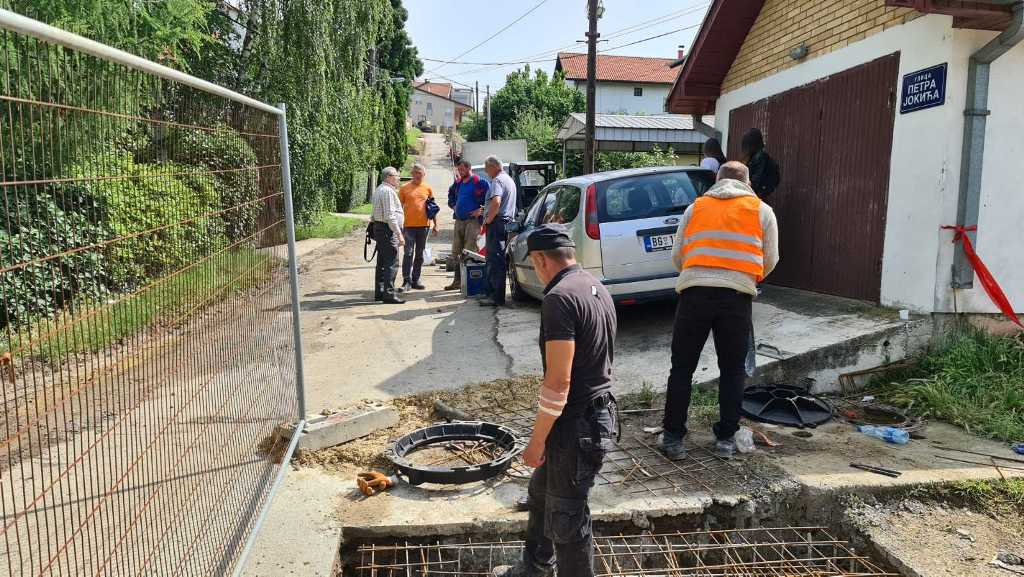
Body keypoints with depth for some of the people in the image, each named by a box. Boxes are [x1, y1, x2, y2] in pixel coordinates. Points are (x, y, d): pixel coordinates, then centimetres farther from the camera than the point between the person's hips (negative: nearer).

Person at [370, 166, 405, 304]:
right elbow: (390, 215, -22)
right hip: (388, 230, -11)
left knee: (382, 262, 15)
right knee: (392, 263, -10)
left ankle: (379, 292, 21)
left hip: (379, 228, 11)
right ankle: (388, 294, -10)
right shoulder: (388, 191, -15)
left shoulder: (379, 190, 18)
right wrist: (399, 234, -22)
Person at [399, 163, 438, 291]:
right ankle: (407, 281, -3)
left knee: (419, 254, 9)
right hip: (409, 225, -2)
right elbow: (400, 207, 5)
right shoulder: (404, 188, 2)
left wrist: (435, 224, 8)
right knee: (408, 253, -6)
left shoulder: (428, 188, 7)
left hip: (424, 225, 3)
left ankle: (415, 280, 17)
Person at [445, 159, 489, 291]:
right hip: (459, 221, 8)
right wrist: (453, 206, 17)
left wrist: (480, 211, -15)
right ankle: (458, 281, 17)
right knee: (455, 251, 9)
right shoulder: (458, 183, 15)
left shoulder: (479, 182, -8)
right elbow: (451, 195, 33)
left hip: (472, 220, -8)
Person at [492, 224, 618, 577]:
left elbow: (558, 381, -25)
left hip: (576, 426, -10)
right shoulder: (598, 290, 8)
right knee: (541, 492, 26)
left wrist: (537, 441, -15)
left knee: (565, 519, 7)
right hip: (598, 413, 10)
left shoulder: (559, 298, -22)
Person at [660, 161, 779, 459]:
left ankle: (673, 436, 11)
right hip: (737, 295, 0)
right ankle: (726, 438, 18)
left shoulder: (696, 207, 16)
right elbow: (770, 260, 12)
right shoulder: (762, 210, 14)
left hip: (693, 292, 1)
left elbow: (677, 255, 14)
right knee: (732, 370, 13)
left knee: (682, 368, 8)